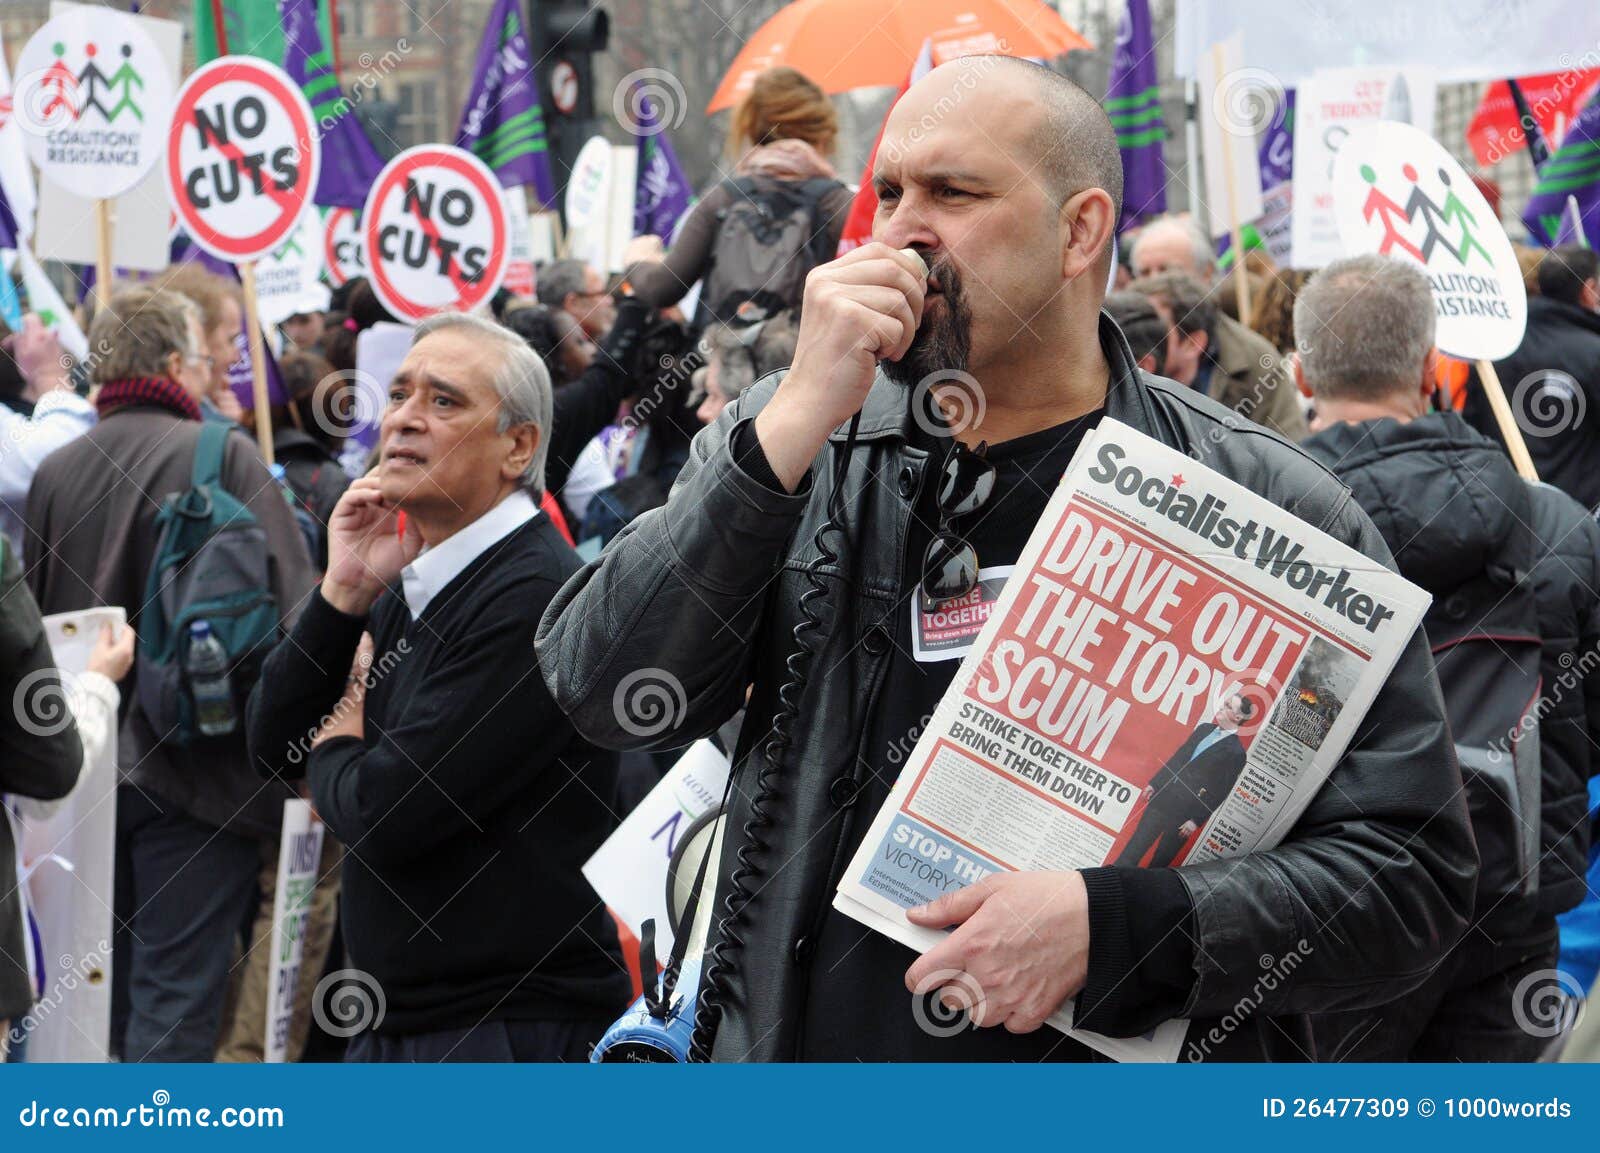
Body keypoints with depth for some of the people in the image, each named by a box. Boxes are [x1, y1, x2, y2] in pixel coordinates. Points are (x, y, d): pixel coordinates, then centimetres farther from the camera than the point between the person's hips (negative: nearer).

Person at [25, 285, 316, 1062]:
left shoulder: (56, 471, 4)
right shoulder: (224, 457, -12)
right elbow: (289, 608, -16)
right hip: (197, 765, -6)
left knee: (105, 991, 16)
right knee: (175, 999, -2)